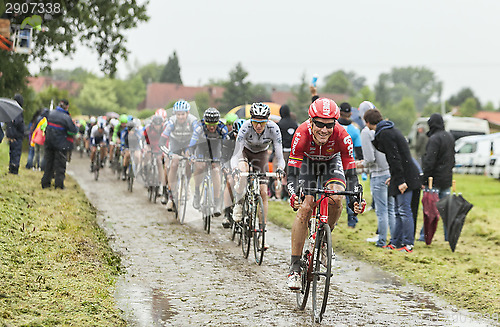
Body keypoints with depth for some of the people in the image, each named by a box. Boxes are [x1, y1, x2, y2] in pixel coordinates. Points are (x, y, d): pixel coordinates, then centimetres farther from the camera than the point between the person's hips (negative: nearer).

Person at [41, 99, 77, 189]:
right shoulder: (66, 118, -18)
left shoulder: (50, 113, 1)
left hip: (49, 142, 5)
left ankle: (45, 182, 17)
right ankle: (59, 183, 3)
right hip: (61, 144, -5)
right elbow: (74, 131, -14)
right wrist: (76, 127, 6)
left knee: (48, 162, 14)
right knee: (60, 164, 4)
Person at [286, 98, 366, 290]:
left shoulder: (342, 137, -35)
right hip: (307, 161, -1)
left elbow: (351, 173, -30)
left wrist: (355, 200, -47)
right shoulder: (302, 134, -37)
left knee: (336, 199, -27)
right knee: (304, 208, -17)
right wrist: (294, 195, -55)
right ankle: (295, 267, -11)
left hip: (331, 162, 1)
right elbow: (292, 174, -36)